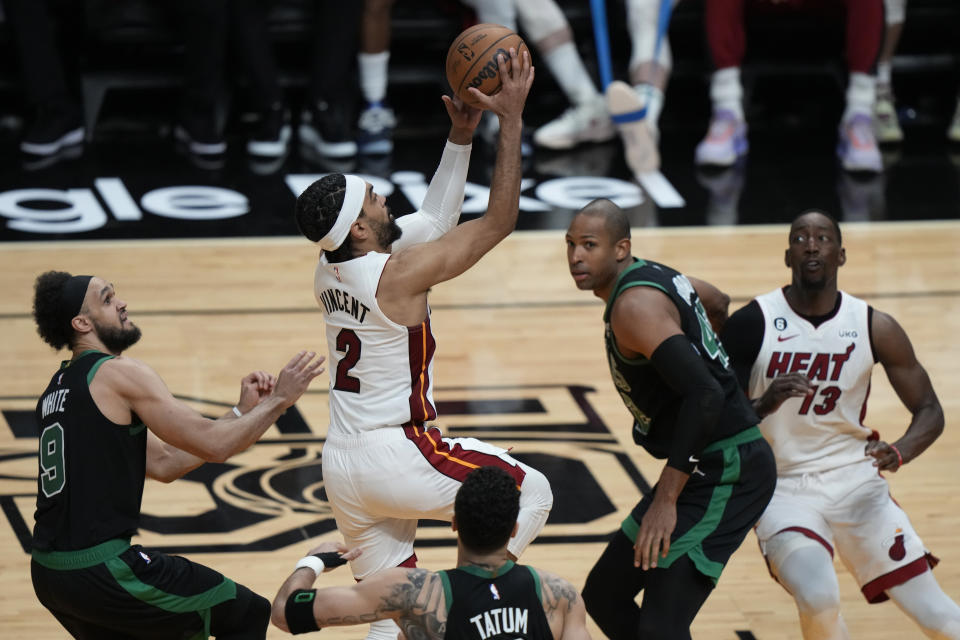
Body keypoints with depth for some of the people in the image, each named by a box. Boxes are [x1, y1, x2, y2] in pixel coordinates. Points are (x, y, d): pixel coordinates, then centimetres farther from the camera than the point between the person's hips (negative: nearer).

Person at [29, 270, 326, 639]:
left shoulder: (58, 389, 18)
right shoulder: (117, 374, -9)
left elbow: (163, 463, 18)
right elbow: (214, 445, -9)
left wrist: (243, 411, 16)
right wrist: (278, 400, 4)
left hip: (48, 573, 9)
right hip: (100, 565, -9)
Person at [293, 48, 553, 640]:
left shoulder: (331, 271, 6)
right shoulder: (398, 275, -18)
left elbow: (435, 222, 18)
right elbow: (500, 221, -14)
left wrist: (461, 137, 13)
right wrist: (512, 118, -13)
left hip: (343, 463, 8)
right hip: (394, 456, -8)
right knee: (531, 494, 9)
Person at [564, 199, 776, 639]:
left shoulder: (633, 305, -19)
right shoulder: (653, 276, 11)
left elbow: (704, 394, -29)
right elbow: (717, 303, 32)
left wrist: (665, 500, -28)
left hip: (726, 471, -11)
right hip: (710, 467, 11)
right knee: (603, 596, 16)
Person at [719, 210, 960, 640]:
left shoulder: (874, 327, -3)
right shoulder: (753, 323, -10)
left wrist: (898, 453, -18)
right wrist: (763, 405, -29)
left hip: (855, 480, 2)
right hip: (784, 490, -2)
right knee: (818, 600, -28)